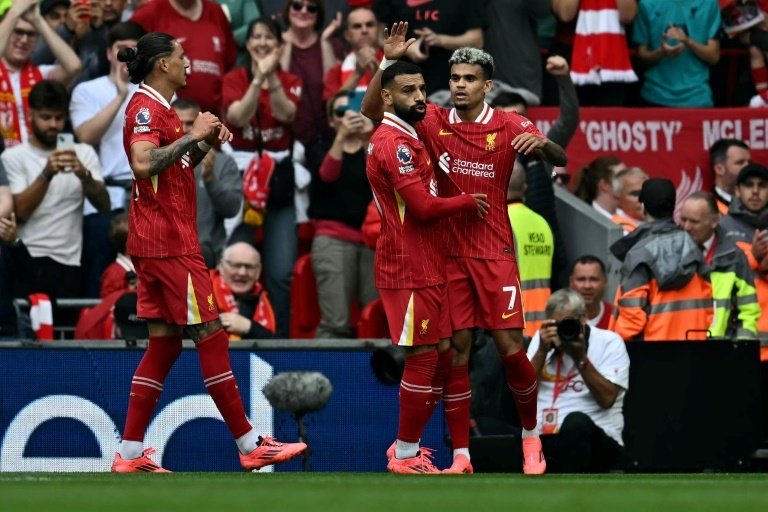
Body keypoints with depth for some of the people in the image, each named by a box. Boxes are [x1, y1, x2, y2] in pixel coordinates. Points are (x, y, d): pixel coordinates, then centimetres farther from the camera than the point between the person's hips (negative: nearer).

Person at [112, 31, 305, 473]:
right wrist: (193, 135, -24)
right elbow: (144, 163, -30)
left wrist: (206, 143, 10)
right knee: (211, 336, -6)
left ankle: (130, 454, 6)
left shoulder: (159, 109, 18)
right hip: (169, 242, -10)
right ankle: (250, 445, -3)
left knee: (164, 344, 8)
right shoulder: (146, 109, -14)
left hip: (161, 243, 10)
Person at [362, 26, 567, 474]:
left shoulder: (509, 126, -4)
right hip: (449, 252, 2)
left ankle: (531, 435, 16)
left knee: (510, 346, -6)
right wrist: (389, 61, -13)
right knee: (457, 350, 0)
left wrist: (543, 142, -32)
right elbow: (371, 113, 1)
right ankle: (461, 455, 4)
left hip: (495, 252, -2)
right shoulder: (434, 122, 1)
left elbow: (560, 160, -9)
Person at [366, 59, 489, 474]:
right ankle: (405, 456, 0)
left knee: (440, 357, 12)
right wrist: (468, 202, -7)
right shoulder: (394, 142, -16)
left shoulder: (408, 138, 17)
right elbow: (423, 206, -22)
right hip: (409, 270, -10)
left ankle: (408, 445, 19)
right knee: (423, 357, -7)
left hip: (425, 266, 10)